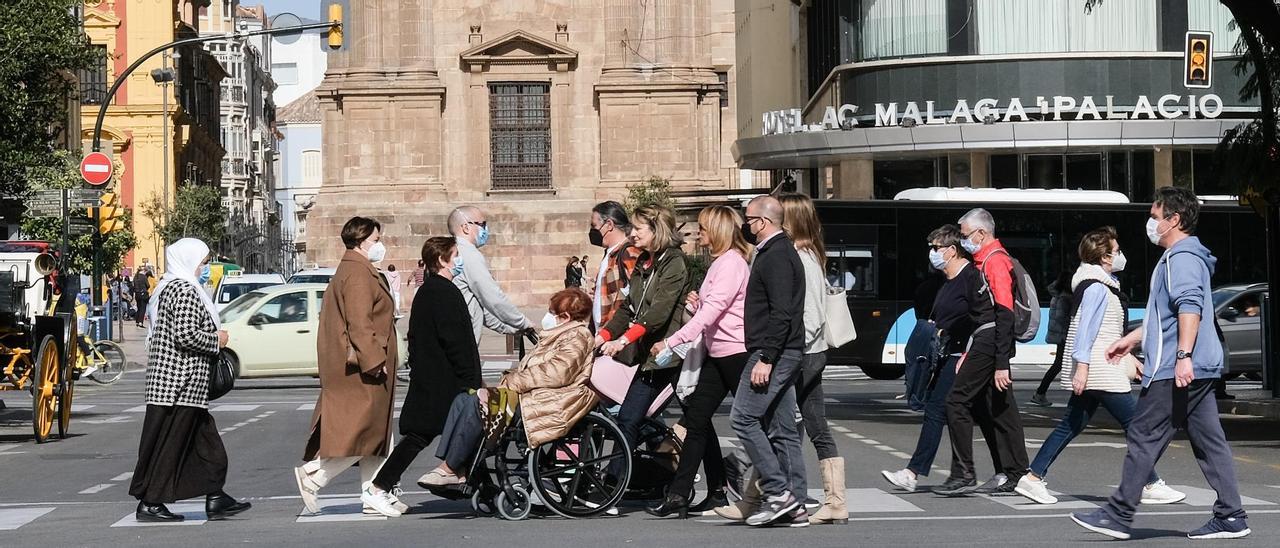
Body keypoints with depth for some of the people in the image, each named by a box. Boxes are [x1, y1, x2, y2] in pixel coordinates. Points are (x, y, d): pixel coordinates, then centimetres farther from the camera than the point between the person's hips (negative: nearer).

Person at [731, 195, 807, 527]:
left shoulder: (776, 257, -13)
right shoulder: (780, 252, 20)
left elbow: (781, 313, -22)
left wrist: (766, 358, -24)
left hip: (774, 353, -11)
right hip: (784, 354, 11)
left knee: (743, 418, -11)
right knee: (782, 429, 9)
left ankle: (777, 492, -12)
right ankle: (792, 506, 9)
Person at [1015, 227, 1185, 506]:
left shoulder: (1103, 285, 20)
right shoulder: (1097, 287, -13)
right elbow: (1086, 328, -21)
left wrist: (1127, 357, 30)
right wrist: (1082, 366, -26)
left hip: (1091, 372, 11)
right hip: (1101, 373, -11)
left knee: (1071, 426, 9)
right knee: (1136, 424, -4)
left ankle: (1033, 478, 6)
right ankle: (1151, 485, 1)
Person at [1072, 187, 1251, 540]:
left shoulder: (1182, 258, -11)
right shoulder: (1183, 256, 23)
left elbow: (1190, 308, -24)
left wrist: (1183, 355, -31)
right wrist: (1131, 339, 35)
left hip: (1174, 370, -10)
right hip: (1199, 371, 10)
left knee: (1143, 437, -5)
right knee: (1208, 440, 7)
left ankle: (1118, 515, -2)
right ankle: (1230, 517, 6)